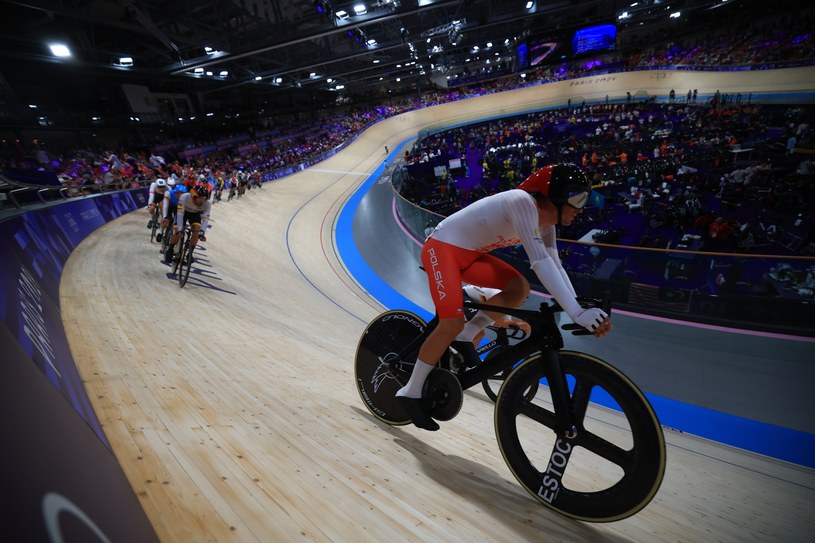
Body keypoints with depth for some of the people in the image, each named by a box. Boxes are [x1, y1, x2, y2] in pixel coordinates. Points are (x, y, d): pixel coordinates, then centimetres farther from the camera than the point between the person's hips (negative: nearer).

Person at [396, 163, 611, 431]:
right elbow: (540, 261, -34)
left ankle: (462, 339, 3)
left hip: (469, 253, 9)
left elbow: (555, 266, 3)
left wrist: (582, 308, -8)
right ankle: (410, 392, -3)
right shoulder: (523, 203, -25)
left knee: (519, 288, -8)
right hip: (442, 248, -9)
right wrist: (576, 312, -35)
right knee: (453, 322, -20)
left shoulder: (545, 219, 3)